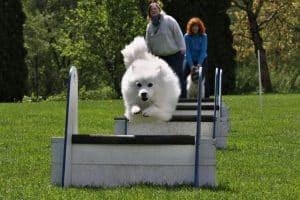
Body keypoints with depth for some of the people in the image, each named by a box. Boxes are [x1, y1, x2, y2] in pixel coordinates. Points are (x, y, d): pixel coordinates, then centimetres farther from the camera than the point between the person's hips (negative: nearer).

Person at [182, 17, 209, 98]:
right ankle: (183, 97, -12)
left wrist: (199, 64, -23)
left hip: (201, 60, 0)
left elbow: (203, 51, -13)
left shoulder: (203, 36, -10)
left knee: (204, 79, -8)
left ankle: (206, 97, -1)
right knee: (183, 78, -12)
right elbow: (187, 51, -12)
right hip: (189, 60, 0)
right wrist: (191, 65, -20)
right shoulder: (187, 36, -10)